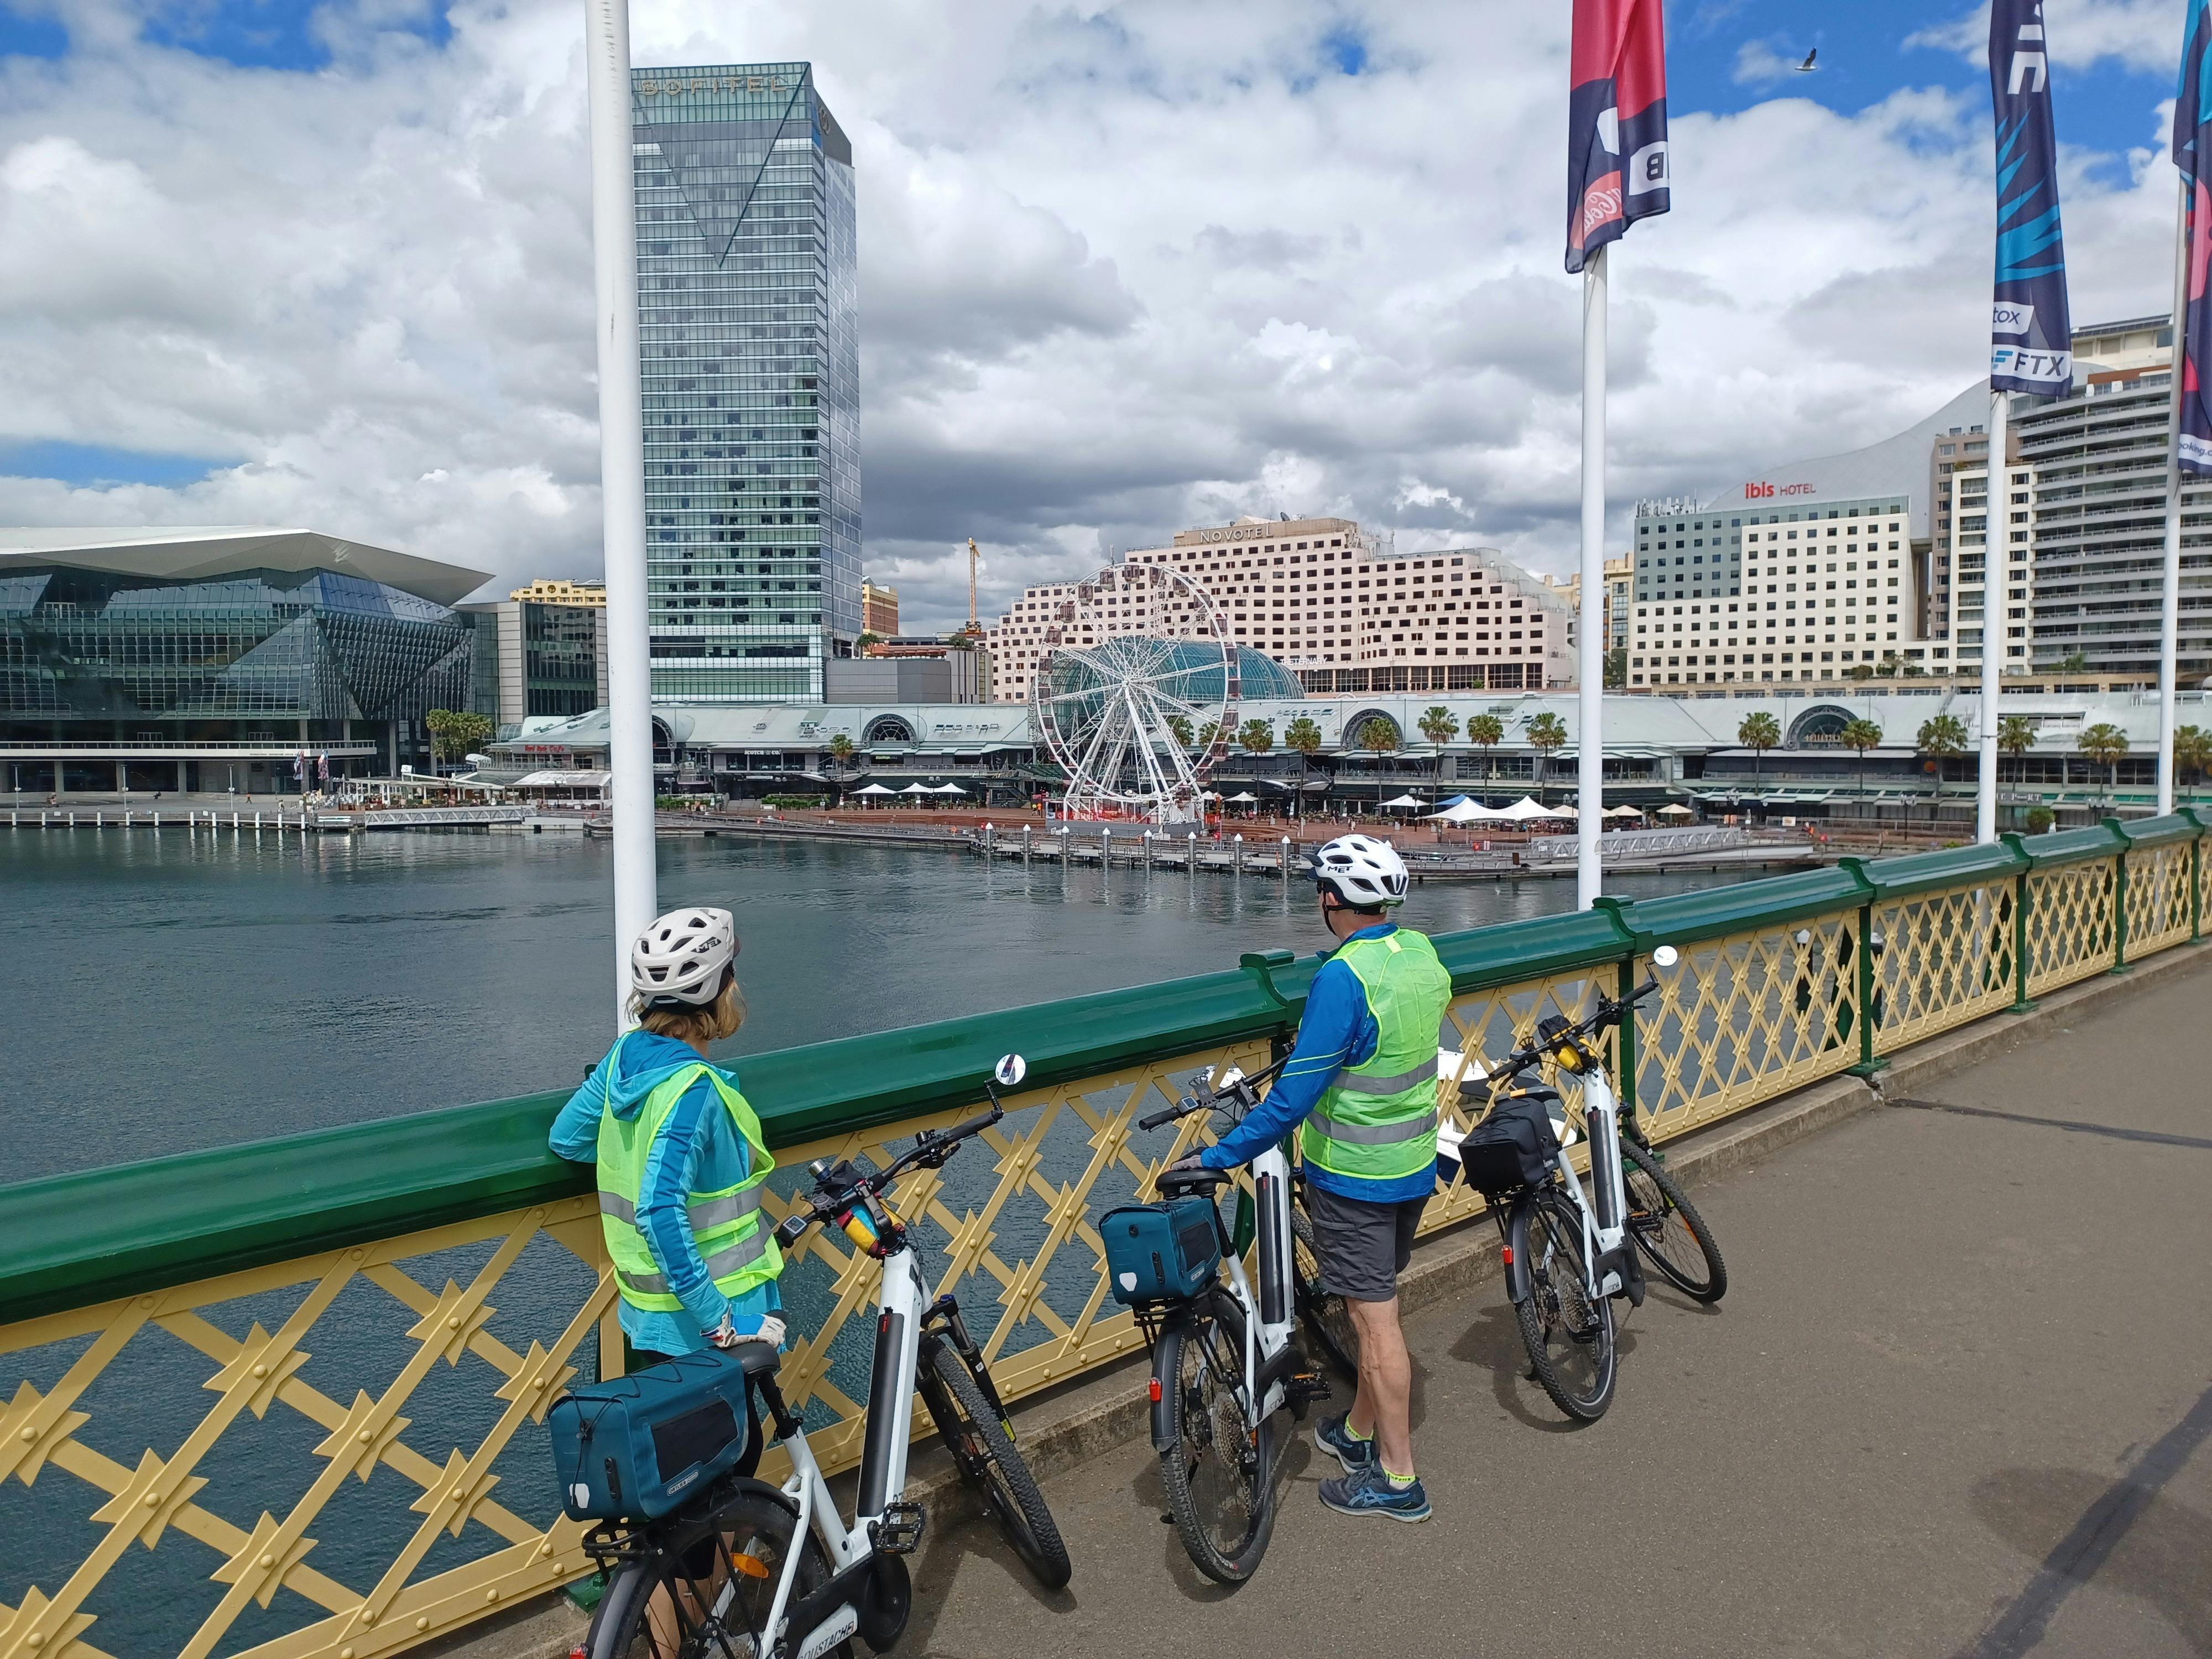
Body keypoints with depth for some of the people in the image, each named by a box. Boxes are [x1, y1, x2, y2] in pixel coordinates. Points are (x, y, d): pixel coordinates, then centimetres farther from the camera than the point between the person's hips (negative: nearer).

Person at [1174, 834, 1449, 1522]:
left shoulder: (1342, 979, -26)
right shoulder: (1421, 951, -1)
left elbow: (1295, 1096, -26)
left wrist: (1217, 1157, -19)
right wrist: (1313, 1047, 25)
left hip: (1353, 1175, -8)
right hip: (1415, 1163, 8)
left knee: (1375, 1319, 3)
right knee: (1377, 1305, 21)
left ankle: (1398, 1479, 14)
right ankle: (1359, 1432, 38)